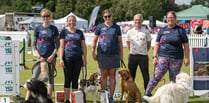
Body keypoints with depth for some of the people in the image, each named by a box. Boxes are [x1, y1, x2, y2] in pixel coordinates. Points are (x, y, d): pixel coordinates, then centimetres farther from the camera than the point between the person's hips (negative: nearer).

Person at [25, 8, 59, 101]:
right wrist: (39, 56, -7)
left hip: (51, 57, 0)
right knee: (34, 77, -5)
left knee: (50, 77, 5)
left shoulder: (54, 29, 4)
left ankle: (49, 98, 12)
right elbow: (34, 45, 5)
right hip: (40, 57, 0)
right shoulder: (38, 29, 4)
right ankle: (27, 98, -5)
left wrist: (52, 56, -9)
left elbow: (57, 45, 3)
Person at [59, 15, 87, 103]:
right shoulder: (64, 32, 5)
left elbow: (83, 47, 12)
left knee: (75, 80, 7)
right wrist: (61, 59, -9)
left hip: (78, 59, 2)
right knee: (68, 79, 2)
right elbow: (61, 46, 0)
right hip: (67, 59, -2)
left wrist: (85, 59, 7)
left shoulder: (79, 33, 11)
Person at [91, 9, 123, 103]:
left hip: (114, 54, 1)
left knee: (112, 76, 4)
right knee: (103, 76, 4)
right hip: (102, 54, -1)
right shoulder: (99, 27, 6)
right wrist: (93, 53, 2)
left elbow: (120, 41, 11)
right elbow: (94, 40, 8)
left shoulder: (116, 27, 9)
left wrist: (121, 54, 7)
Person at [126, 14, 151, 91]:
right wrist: (132, 51, 11)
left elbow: (149, 45, 9)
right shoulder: (130, 32, 6)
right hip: (132, 56, 2)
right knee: (131, 76, 7)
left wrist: (144, 51, 8)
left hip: (143, 56, -2)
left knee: (146, 76, 0)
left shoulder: (146, 32, 0)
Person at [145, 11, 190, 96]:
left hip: (176, 59, -1)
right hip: (163, 57, 1)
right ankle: (147, 94, -7)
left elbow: (186, 45, 4)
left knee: (174, 79, 5)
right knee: (156, 76, -9)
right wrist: (154, 57, 0)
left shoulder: (180, 30, 5)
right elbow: (157, 44, 9)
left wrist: (187, 58, -2)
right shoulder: (162, 30, 10)